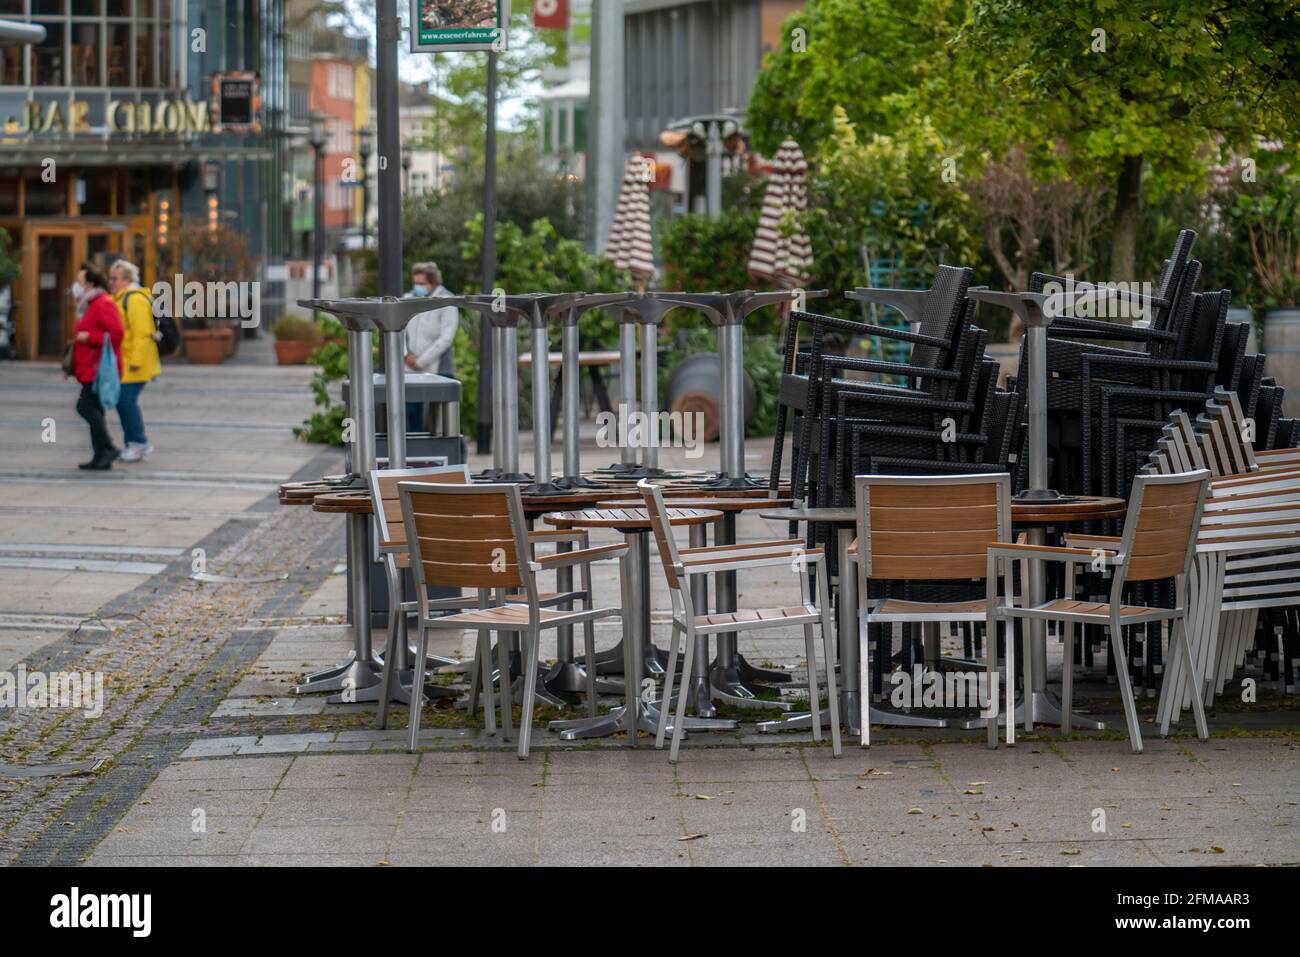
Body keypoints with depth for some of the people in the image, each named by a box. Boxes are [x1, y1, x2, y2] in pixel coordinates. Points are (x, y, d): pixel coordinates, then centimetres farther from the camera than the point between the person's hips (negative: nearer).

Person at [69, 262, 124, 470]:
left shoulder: (104, 304, -14)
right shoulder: (89, 304, 20)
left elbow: (116, 334, -22)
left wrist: (88, 337, -21)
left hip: (99, 369, -11)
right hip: (91, 369, 11)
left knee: (85, 406, -16)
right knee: (93, 409, 9)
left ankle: (107, 447, -12)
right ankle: (101, 457, 11)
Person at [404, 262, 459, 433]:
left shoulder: (446, 303, -5)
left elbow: (446, 339, -13)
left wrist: (421, 361, -14)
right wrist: (406, 354, -10)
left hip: (438, 372, -5)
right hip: (411, 372, 5)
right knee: (412, 418, 4)